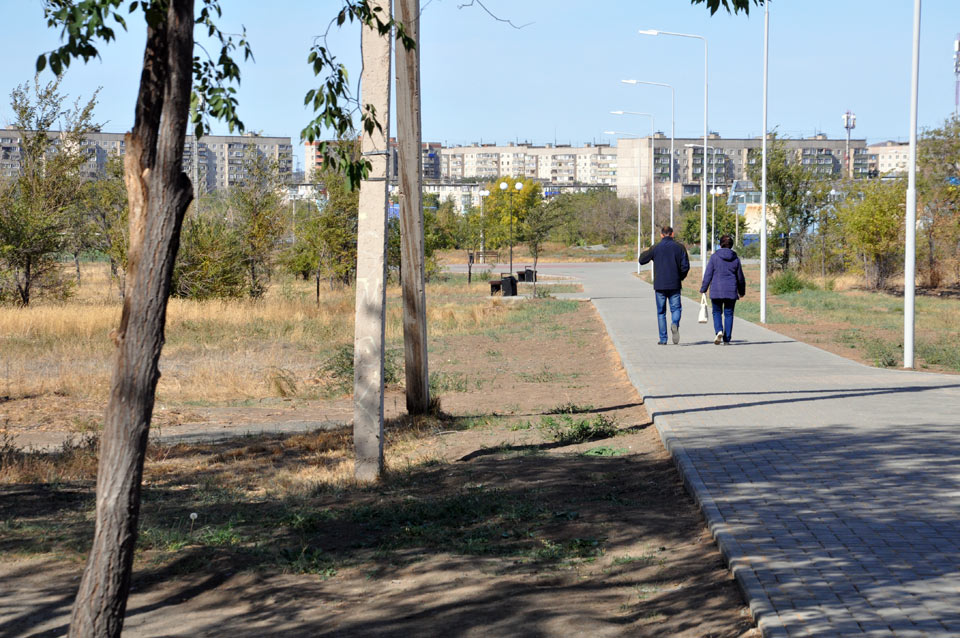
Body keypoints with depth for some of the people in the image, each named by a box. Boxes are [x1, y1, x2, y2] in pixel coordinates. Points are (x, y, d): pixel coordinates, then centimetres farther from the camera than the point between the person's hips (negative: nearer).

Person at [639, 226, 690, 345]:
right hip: (674, 285, 0)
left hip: (660, 285, 0)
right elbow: (685, 266, -3)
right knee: (675, 308, 8)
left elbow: (642, 260, 8)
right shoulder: (679, 247, 0)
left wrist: (645, 251, 28)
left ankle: (663, 339, 6)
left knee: (661, 312, 8)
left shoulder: (655, 248, -2)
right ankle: (675, 324, -25)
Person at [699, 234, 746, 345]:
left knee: (717, 312, 12)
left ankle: (719, 331, -14)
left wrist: (703, 289, 3)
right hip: (731, 291, 1)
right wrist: (742, 291, 24)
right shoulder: (735, 258, 4)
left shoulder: (714, 257, -4)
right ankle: (726, 339, 5)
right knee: (728, 314, 8)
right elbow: (740, 277, 11)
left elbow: (708, 275, -5)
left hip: (716, 290, -1)